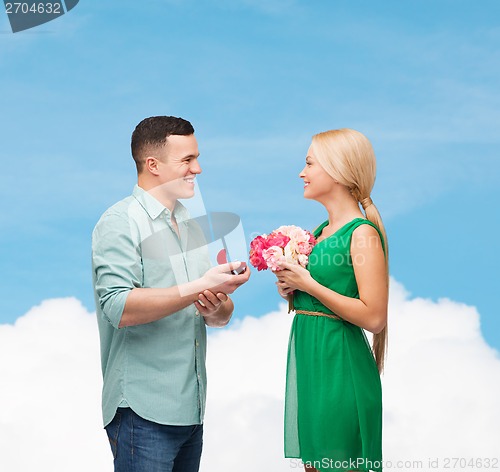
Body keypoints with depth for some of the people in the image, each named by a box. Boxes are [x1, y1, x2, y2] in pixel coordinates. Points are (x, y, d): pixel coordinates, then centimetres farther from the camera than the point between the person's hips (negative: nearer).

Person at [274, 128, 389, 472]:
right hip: (306, 353, 9)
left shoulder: (363, 233, -13)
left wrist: (309, 285, -16)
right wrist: (291, 288, 4)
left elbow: (374, 317, -20)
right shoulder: (321, 231, 13)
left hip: (339, 361, -9)